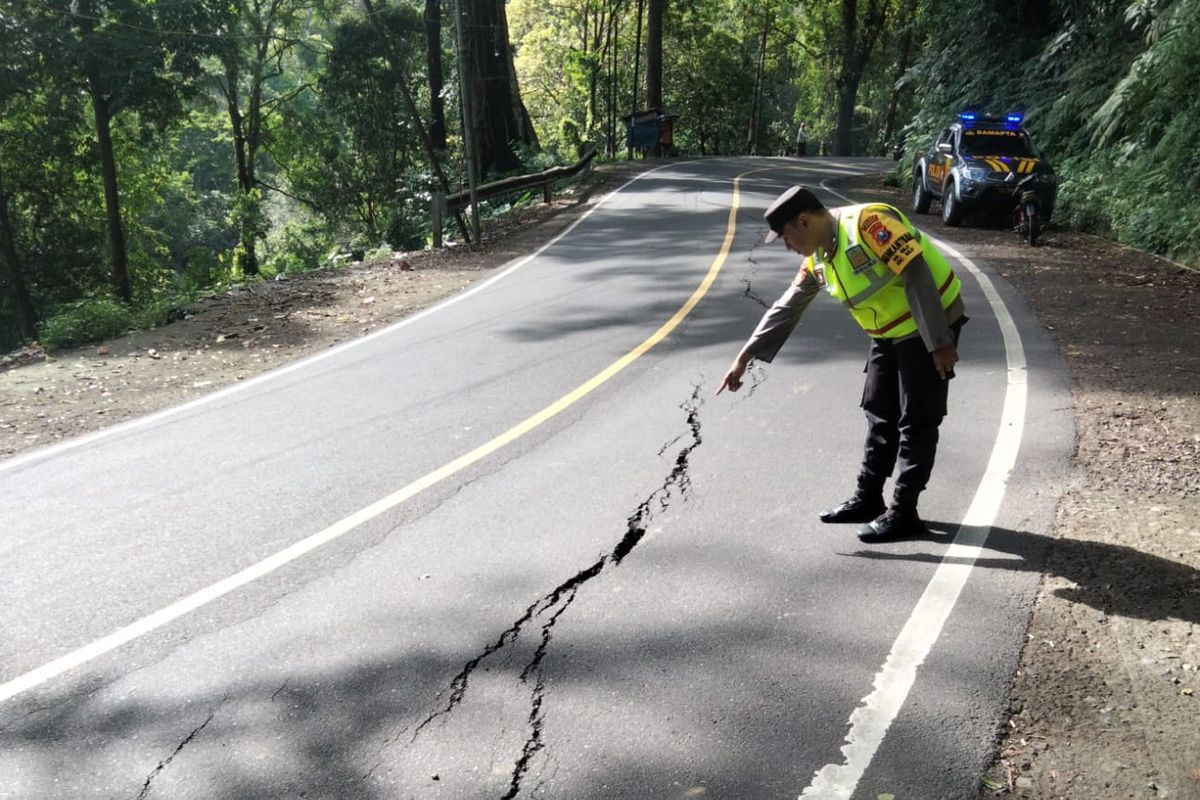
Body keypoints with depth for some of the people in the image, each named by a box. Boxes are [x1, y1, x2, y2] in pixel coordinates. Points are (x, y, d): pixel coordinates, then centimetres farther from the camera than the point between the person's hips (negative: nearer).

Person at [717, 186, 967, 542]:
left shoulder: (868, 222, -24)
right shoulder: (818, 257, 4)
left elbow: (917, 277, -26)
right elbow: (787, 308, 8)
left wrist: (939, 343, -26)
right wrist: (745, 357, 6)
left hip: (929, 326, -9)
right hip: (890, 333, 9)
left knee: (916, 422, -3)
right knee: (880, 415, 13)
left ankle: (903, 512, 4)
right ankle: (868, 498, 24)